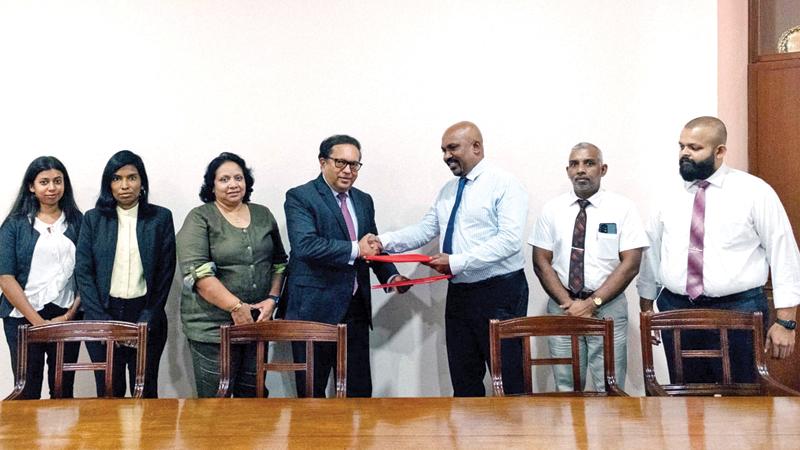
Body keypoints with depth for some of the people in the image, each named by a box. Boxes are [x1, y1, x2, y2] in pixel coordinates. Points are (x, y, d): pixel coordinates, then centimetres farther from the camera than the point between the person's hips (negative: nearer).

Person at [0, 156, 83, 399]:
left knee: (63, 391, 5)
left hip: (67, 318, 1)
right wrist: (38, 322, -10)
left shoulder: (77, 222, 6)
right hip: (24, 318, -1)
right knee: (27, 392, 3)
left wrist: (70, 315, -8)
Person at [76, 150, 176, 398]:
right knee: (108, 392, 3)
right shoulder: (93, 219, 5)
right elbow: (83, 272, 2)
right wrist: (102, 321, -7)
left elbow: (166, 272, 1)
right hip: (103, 315, 1)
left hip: (146, 316, -1)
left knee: (146, 392, 3)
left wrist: (148, 319, -7)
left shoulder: (161, 218, 3)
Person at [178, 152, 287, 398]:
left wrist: (272, 299, -2)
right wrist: (236, 307, -18)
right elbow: (198, 272, -14)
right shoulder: (199, 219, -4)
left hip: (257, 323, 4)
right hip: (212, 328, -4)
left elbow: (279, 262, 14)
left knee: (252, 397, 10)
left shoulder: (263, 215, 11)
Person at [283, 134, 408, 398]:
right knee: (312, 393, 4)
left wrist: (391, 276, 3)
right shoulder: (300, 197, -6)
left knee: (360, 391, 9)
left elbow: (373, 247, 22)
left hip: (355, 310, 6)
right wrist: (355, 249, -20)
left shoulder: (364, 201, 15)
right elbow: (305, 245, -21)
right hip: (315, 309, -6)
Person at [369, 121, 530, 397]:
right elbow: (425, 229, 11)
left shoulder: (505, 185, -9)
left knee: (510, 378, -2)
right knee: (464, 381, 14)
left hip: (500, 293, -7)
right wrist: (385, 241, -6)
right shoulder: (448, 191, 15)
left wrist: (457, 262, -22)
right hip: (459, 292, 7)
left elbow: (510, 240, -20)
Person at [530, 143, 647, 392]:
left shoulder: (622, 208, -1)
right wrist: (567, 303, -9)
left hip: (608, 307, -2)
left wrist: (593, 302, -13)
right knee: (566, 388, 5)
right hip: (562, 306, 2)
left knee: (609, 390, -1)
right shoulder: (552, 209, 5)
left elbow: (631, 264, -6)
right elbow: (541, 261, 3)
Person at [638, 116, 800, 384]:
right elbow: (651, 254, 15)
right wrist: (646, 310, 14)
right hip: (676, 310, 3)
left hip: (738, 311, -3)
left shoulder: (754, 192, -2)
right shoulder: (670, 199, 9)